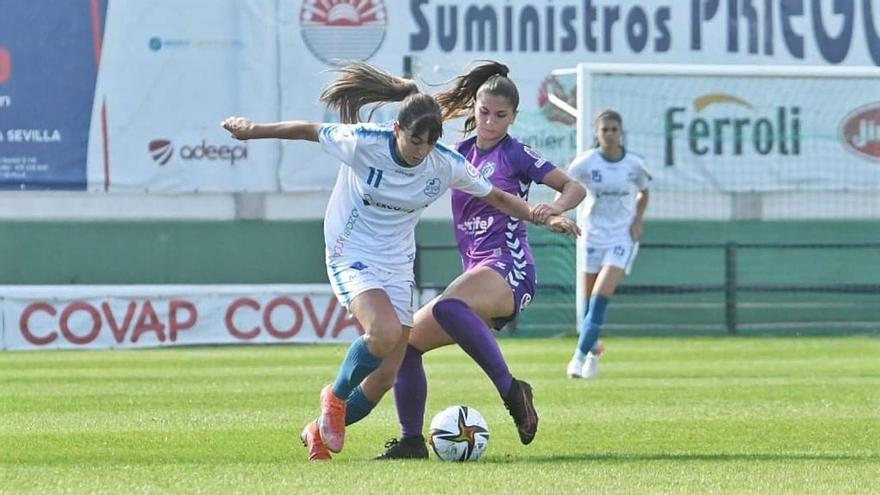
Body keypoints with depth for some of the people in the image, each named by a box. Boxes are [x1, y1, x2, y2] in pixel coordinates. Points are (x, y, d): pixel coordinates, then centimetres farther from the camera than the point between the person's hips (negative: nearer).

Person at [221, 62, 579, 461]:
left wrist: (544, 218, -3)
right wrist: (253, 131, 2)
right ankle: (336, 398, -2)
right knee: (385, 332, -30)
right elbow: (309, 131, -5)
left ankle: (321, 430, 23)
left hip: (397, 264, 5)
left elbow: (496, 197, 4)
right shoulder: (362, 143, -20)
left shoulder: (447, 165, -10)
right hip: (352, 255, -5)